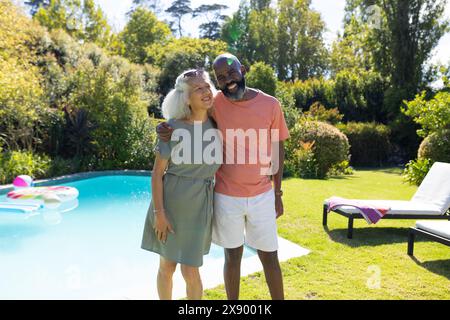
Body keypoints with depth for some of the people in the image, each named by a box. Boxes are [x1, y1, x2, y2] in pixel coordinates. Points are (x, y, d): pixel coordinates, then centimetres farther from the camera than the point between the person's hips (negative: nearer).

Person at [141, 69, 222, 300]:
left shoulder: (217, 125, -2)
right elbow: (157, 173, -9)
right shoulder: (172, 127, -12)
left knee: (190, 272, 3)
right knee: (166, 267, 12)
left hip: (199, 206, 2)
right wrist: (159, 212, -13)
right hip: (170, 201, -1)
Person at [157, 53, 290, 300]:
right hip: (226, 196, 0)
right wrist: (164, 128, -15)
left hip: (262, 196, 1)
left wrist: (277, 193, 4)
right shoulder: (215, 104, -6)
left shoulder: (270, 104, -5)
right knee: (232, 256, 13)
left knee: (269, 256, 11)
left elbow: (278, 149, 3)